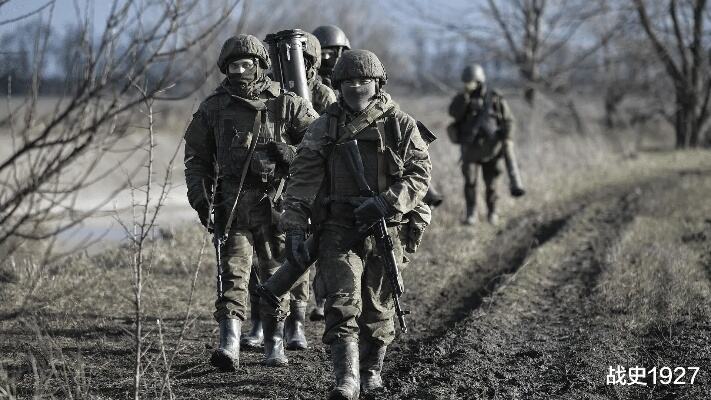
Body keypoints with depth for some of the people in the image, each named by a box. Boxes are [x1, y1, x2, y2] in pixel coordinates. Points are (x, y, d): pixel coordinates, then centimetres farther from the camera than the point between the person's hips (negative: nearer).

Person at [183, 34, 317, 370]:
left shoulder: (286, 104, 2)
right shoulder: (213, 108, 6)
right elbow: (196, 157, 12)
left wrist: (292, 153, -12)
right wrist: (200, 196, 0)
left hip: (275, 200, 0)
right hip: (232, 201, 0)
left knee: (275, 273, 6)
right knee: (232, 269, -10)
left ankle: (274, 345, 17)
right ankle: (229, 345, -18)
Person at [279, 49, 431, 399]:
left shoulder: (401, 125, 2)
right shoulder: (324, 127, 5)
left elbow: (420, 174, -4)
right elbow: (302, 180, 1)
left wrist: (386, 202, -19)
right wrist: (295, 229, -8)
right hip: (338, 229, 0)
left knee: (378, 307, 10)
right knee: (343, 303, -14)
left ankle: (371, 370, 30)